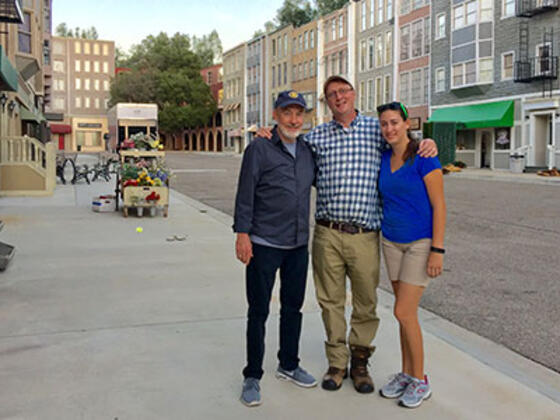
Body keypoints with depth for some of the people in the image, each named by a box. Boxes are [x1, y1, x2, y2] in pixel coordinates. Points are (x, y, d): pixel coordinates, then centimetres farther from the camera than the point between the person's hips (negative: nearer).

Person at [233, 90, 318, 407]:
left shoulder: (308, 149, 9)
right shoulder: (259, 149, -7)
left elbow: (316, 181, 25)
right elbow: (245, 194, -10)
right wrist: (242, 234, -15)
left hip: (299, 245, 6)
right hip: (264, 245, -5)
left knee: (293, 307, 16)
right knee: (259, 312, 3)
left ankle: (289, 365, 33)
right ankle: (253, 377, 16)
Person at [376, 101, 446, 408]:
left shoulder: (424, 158, -15)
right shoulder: (383, 159, 4)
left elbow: (439, 205, -15)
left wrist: (437, 250, -18)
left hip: (421, 242, -6)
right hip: (392, 241, 6)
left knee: (403, 312, -8)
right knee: (406, 312, 12)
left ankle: (420, 381, 9)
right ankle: (406, 374, 24)